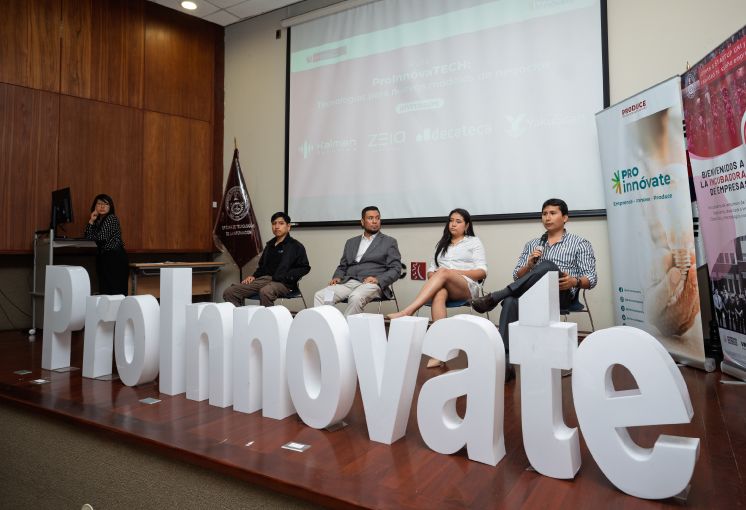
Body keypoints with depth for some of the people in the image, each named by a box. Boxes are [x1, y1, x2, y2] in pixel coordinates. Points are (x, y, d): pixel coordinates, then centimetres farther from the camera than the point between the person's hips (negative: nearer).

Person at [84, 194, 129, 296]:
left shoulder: (111, 218, -6)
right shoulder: (97, 220, 15)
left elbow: (102, 237, -13)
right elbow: (86, 238, 8)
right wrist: (91, 221, 1)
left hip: (115, 258, -8)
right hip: (103, 258, 8)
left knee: (115, 291, -13)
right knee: (104, 290, 6)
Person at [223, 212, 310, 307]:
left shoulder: (296, 246, 5)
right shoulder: (270, 245, 25)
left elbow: (304, 268, -1)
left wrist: (286, 277, -12)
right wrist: (254, 276, 13)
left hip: (283, 283, -6)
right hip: (263, 279, 7)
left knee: (265, 292, -43)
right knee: (229, 292, -12)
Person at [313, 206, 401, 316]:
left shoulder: (389, 242, 11)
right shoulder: (351, 242, 24)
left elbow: (396, 269, 3)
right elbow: (342, 266, 25)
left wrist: (378, 279, -14)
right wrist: (337, 277, 1)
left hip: (371, 284, -4)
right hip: (348, 282, 4)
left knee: (355, 297, -37)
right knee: (320, 296, -21)